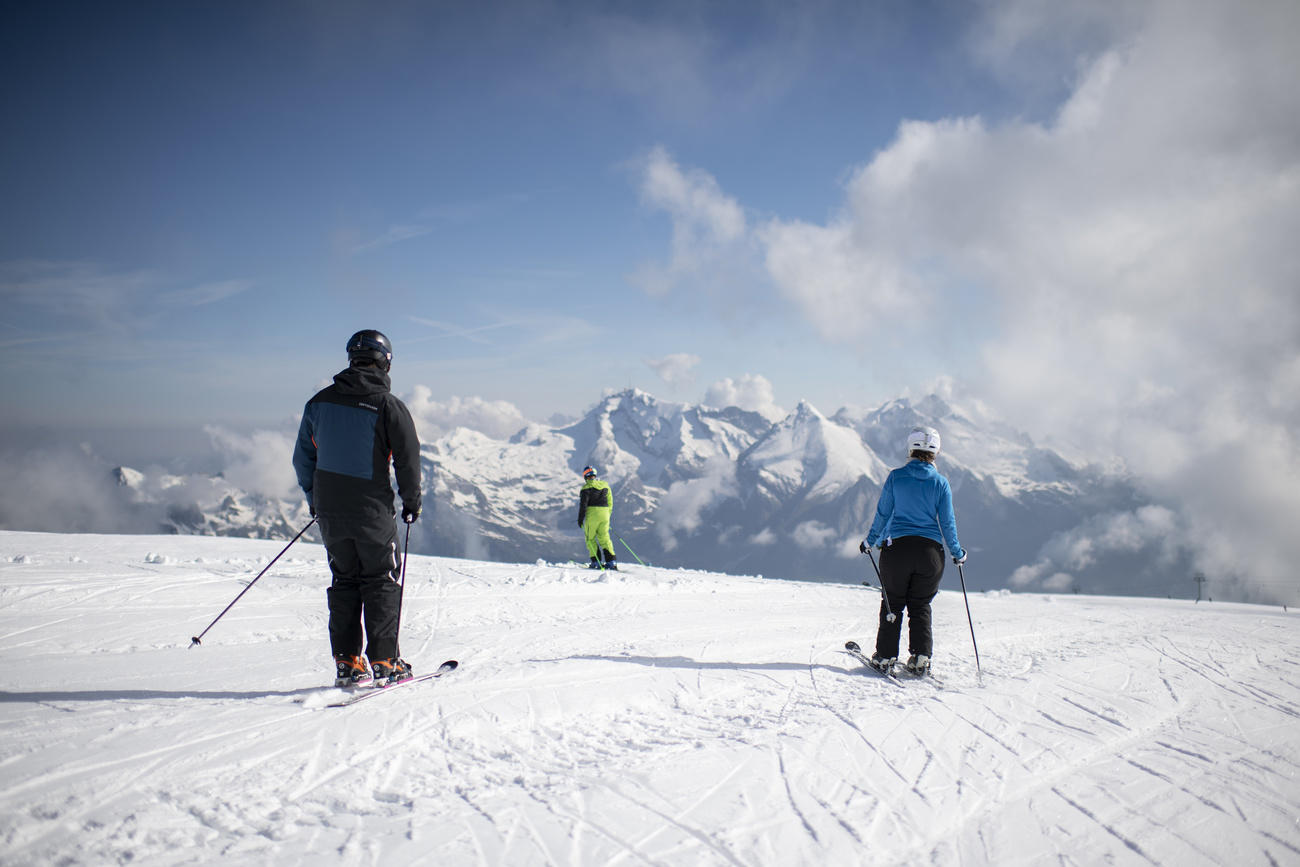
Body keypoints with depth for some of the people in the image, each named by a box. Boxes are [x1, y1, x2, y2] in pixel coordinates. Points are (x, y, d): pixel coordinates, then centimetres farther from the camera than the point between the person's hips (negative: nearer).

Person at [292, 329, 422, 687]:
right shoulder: (389, 406, -11)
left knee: (344, 581, 13)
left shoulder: (320, 401, 4)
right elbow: (408, 459, -8)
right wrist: (411, 502, 6)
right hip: (372, 509, -4)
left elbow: (302, 457, 11)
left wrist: (314, 498, 22)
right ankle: (384, 662, 5)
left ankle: (346, 663, 11)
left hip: (329, 510, 4)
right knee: (382, 582, 7)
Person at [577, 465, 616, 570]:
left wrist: (580, 518, -6)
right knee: (604, 538, 10)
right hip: (604, 514, 5)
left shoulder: (587, 487, -5)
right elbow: (610, 502, 18)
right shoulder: (605, 485, 14)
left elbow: (583, 504, -10)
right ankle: (611, 561, 0)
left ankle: (596, 562, 0)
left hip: (592, 514, -5)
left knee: (590, 538, 7)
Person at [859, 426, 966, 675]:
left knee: (892, 604, 11)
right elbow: (947, 521, 2)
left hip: (897, 547, -1)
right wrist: (957, 553, 14)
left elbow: (882, 513, 2)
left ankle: (885, 657, 10)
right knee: (920, 606, 13)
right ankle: (920, 657, 6)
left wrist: (870, 541, 15)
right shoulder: (941, 483, -1)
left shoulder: (896, 477, -2)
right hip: (930, 551, 1)